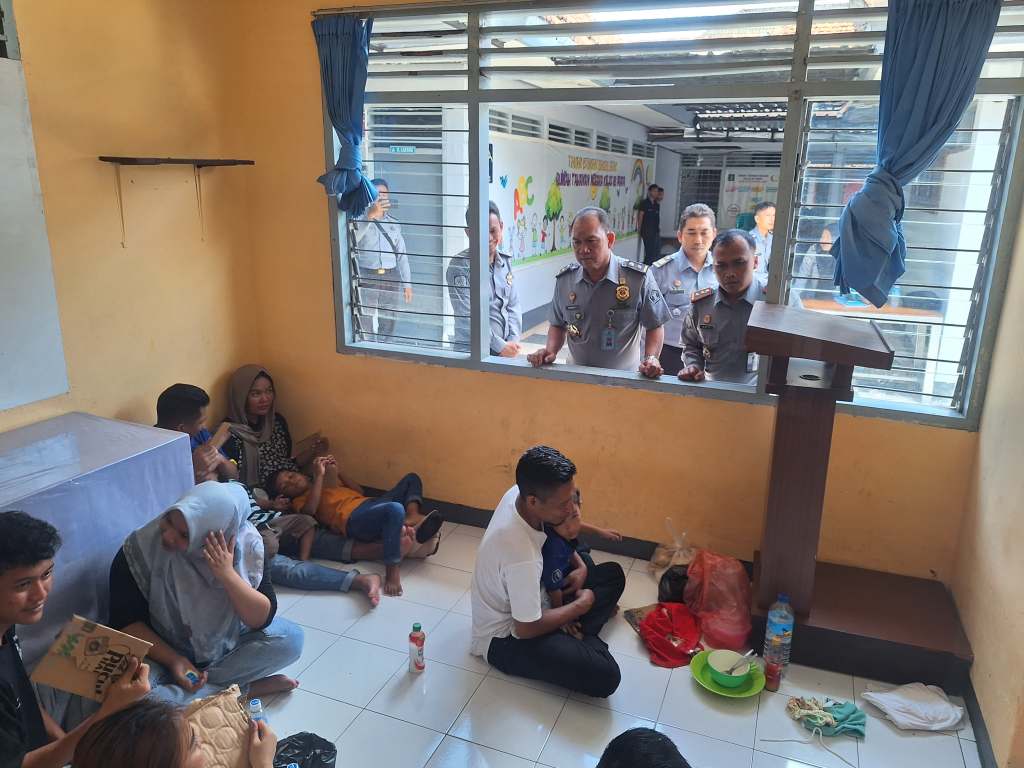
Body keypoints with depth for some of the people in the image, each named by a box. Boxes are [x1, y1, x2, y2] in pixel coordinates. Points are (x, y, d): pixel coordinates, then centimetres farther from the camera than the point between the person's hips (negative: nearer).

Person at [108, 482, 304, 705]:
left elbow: (263, 619, -19)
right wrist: (173, 660, -22)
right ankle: (246, 690, -15)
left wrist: (228, 574, -32)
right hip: (164, 652, 0)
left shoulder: (246, 545, -19)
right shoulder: (141, 549, -22)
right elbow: (126, 621, -12)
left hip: (227, 646, 1)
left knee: (291, 638, -21)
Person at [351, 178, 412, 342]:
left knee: (388, 321, 8)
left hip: (391, 277, 4)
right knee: (365, 321, -4)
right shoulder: (360, 219, 0)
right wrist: (370, 215, -32)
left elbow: (402, 254, 13)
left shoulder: (394, 224, 13)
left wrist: (407, 283, 8)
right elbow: (352, 239, -23)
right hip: (367, 277, -4)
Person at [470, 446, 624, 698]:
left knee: (613, 574, 10)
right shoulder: (521, 554, -39)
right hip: (505, 638, -9)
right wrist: (580, 605, -12)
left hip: (521, 602, 9)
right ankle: (585, 638, 3)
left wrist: (579, 567, -3)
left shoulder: (517, 493, -15)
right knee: (605, 676, -25)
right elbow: (527, 629, -25)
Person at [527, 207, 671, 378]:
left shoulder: (639, 278, -6)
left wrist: (651, 358, -12)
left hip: (625, 377, -1)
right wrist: (550, 351, 0)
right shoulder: (564, 279, 4)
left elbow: (655, 326, 3)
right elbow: (558, 325, 17)